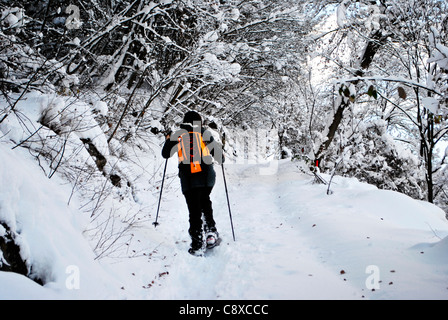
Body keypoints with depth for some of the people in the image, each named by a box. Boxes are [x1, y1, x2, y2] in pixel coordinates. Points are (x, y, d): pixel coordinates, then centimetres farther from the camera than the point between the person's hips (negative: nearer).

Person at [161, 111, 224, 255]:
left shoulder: (177, 135, 10)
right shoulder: (205, 133, 9)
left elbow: (165, 154, 17)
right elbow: (218, 157, 8)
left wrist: (168, 140, 36)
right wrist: (220, 153, 32)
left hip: (188, 178, -1)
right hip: (207, 176, 1)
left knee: (194, 210, 4)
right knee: (205, 201, 24)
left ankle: (197, 244, 2)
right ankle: (211, 232, 12)